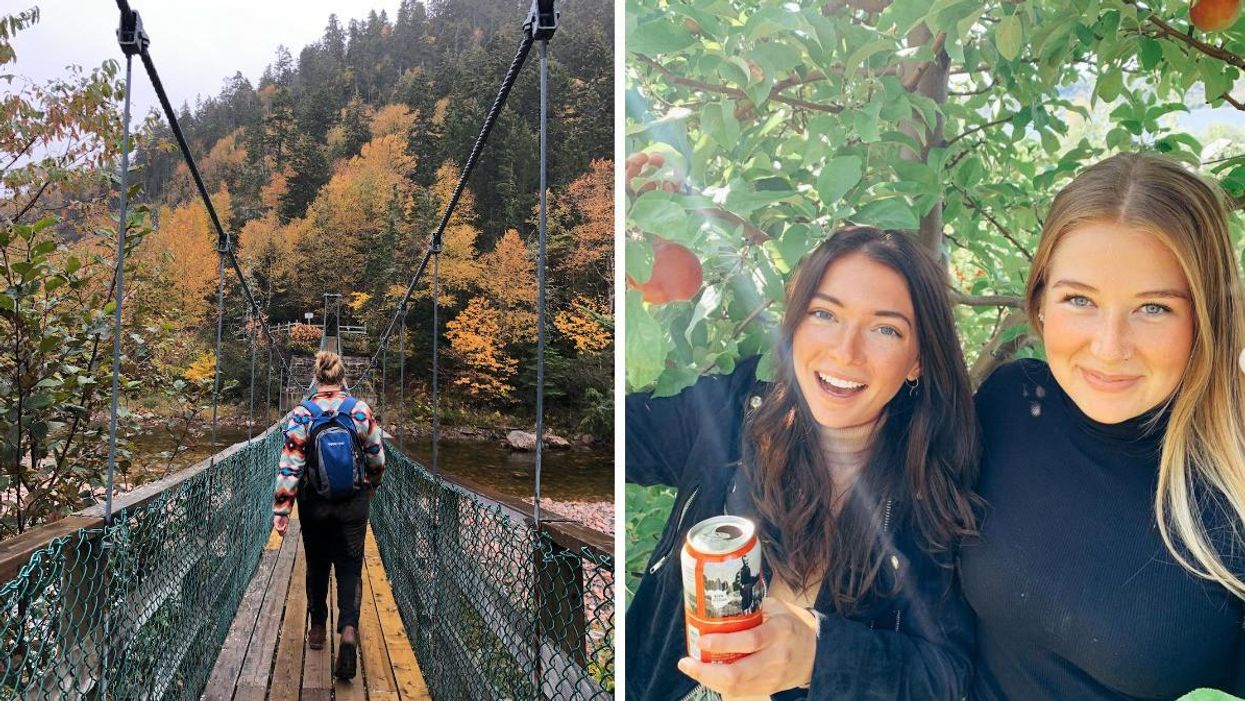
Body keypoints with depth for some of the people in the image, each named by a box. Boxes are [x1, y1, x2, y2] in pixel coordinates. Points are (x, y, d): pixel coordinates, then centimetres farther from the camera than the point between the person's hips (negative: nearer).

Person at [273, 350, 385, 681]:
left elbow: (289, 466, -12)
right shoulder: (361, 411, -7)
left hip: (314, 503, 0)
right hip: (354, 503, 0)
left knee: (317, 565, 18)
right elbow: (377, 459, 1)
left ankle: (318, 628, 31)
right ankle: (349, 628, -15)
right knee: (350, 567, 5)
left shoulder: (301, 414, -10)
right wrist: (371, 487, 19)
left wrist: (281, 509, -7)